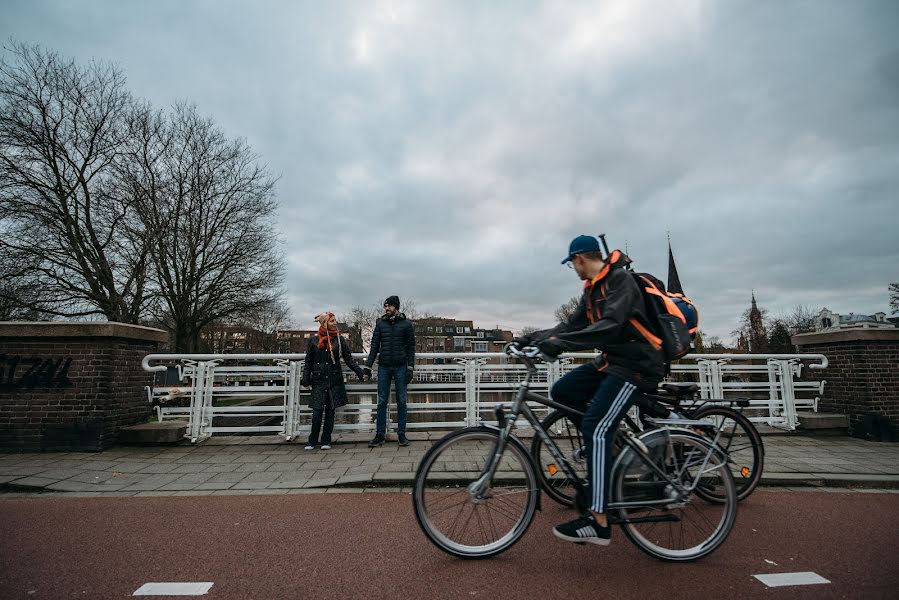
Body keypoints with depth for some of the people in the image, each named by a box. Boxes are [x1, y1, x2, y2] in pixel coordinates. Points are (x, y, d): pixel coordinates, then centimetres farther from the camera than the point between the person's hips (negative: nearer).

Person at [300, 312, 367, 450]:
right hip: (318, 380, -1)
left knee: (330, 411, 5)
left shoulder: (339, 339, 4)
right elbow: (308, 362, 8)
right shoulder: (313, 340, 3)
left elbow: (348, 358, 5)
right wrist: (306, 380, 3)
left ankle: (326, 441, 15)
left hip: (335, 381, 1)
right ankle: (312, 440, 11)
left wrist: (360, 372, -4)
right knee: (317, 411, -5)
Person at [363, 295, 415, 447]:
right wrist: (368, 366, 1)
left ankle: (401, 434, 12)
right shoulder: (380, 323, 7)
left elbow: (411, 347, 2)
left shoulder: (406, 324, 2)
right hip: (384, 367, 2)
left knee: (401, 401, 4)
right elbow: (374, 346, 7)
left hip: (401, 367, -2)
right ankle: (380, 434, 10)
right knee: (382, 401, 4)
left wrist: (410, 368, -4)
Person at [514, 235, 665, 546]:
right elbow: (572, 325, 13)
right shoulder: (592, 289, 13)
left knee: (595, 429, -18)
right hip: (609, 360, 9)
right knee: (562, 391, 2)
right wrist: (531, 338, 4)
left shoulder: (620, 281, -16)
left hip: (634, 365, -9)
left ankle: (598, 521, -15)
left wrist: (560, 343, -38)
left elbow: (610, 327, -31)